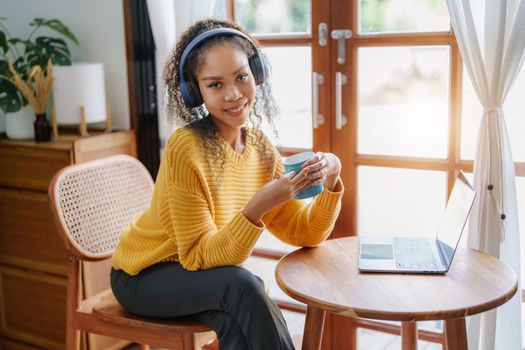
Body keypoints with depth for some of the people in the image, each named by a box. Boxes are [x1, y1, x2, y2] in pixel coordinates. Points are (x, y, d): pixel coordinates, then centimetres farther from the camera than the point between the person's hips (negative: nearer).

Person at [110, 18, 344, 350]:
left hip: (208, 274, 5)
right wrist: (256, 209, -39)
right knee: (243, 284, -28)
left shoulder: (261, 147, -6)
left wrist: (330, 183, -20)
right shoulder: (186, 148, -25)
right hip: (145, 275, -5)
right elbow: (200, 257, -24)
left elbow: (303, 232, -3)